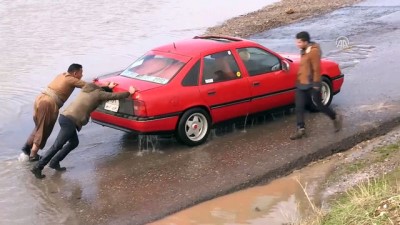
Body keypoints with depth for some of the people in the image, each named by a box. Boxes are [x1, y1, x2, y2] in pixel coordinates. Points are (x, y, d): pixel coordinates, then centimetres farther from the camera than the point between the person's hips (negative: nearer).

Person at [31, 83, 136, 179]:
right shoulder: (98, 94, 1)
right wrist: (129, 92, 20)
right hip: (70, 121, -9)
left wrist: (108, 87, 49)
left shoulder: (87, 88, 21)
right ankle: (38, 167, -7)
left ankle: (54, 162, 20)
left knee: (74, 142, 21)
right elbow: (115, 96, 7)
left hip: (65, 117, 9)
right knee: (57, 146, -7)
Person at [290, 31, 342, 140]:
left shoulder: (314, 51, -19)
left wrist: (316, 85, -20)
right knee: (299, 107, 2)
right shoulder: (304, 51, 10)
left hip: (312, 85, -9)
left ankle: (335, 118, 29)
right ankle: (301, 129, 7)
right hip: (302, 84, 9)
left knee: (319, 105, 6)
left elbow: (317, 69, -20)